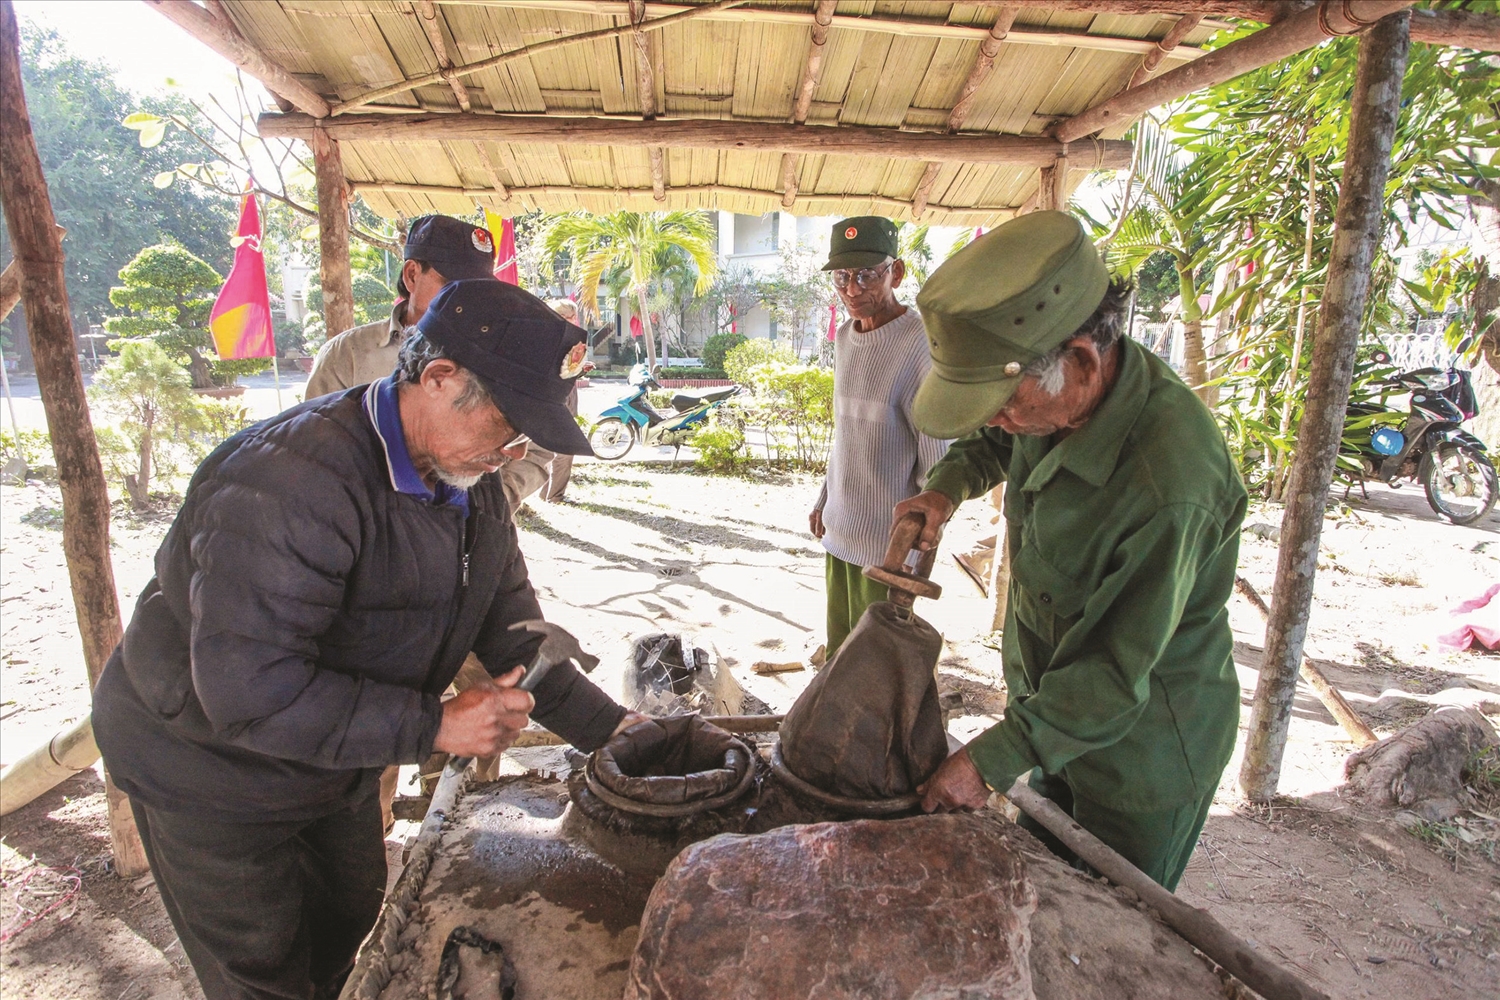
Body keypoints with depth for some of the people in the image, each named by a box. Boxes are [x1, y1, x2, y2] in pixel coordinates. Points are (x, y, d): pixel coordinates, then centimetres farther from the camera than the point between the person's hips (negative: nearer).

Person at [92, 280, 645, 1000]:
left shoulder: (471, 481, -8)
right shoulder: (291, 483, -35)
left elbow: (511, 632, -2)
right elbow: (246, 690, -36)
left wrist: (605, 726, -8)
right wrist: (433, 726, -33)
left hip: (336, 753, 7)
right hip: (208, 763, -7)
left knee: (350, 920, 24)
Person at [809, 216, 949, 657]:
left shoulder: (921, 347, -18)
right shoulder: (843, 339, 8)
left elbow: (938, 464, -16)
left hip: (889, 541, -7)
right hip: (839, 530, 7)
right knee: (839, 653, 16)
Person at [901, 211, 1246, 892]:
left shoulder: (1168, 483, -37)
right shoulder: (1059, 395, -13)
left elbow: (1117, 674, -30)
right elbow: (992, 440, 12)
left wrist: (991, 759, -26)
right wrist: (948, 487, -7)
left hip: (1143, 742, -7)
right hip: (1049, 695, 7)